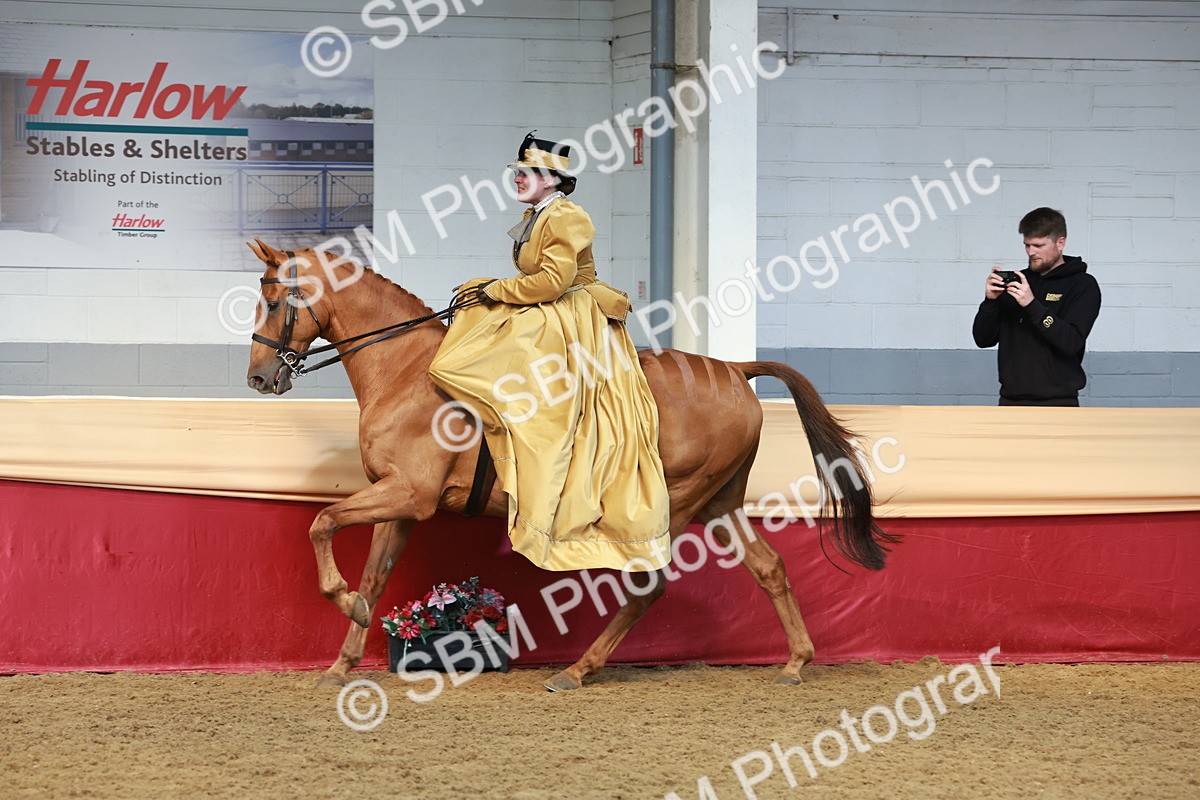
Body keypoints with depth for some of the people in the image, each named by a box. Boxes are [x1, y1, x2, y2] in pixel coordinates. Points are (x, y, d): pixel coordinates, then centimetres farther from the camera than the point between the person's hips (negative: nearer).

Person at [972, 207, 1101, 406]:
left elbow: (1072, 342, -17)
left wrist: (1032, 304, -23)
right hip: (1011, 401, 5)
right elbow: (983, 338, 10)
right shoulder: (1017, 281, 12)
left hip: (1057, 404, -5)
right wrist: (991, 300, -7)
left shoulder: (1082, 285, -2)